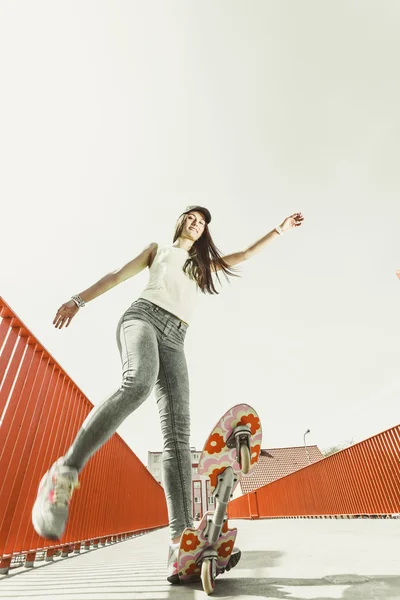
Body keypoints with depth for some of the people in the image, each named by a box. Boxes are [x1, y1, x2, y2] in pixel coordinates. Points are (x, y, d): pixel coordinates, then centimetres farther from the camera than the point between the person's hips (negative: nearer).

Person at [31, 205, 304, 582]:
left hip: (174, 341, 3)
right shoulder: (158, 250, 26)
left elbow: (247, 254, 35)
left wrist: (280, 230, 34)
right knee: (138, 384, -39)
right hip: (143, 316, -2)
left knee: (178, 435, -16)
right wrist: (79, 299, 6)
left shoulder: (204, 263, 34)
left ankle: (181, 543, -21)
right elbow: (118, 275, 17)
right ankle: (64, 473, -27)